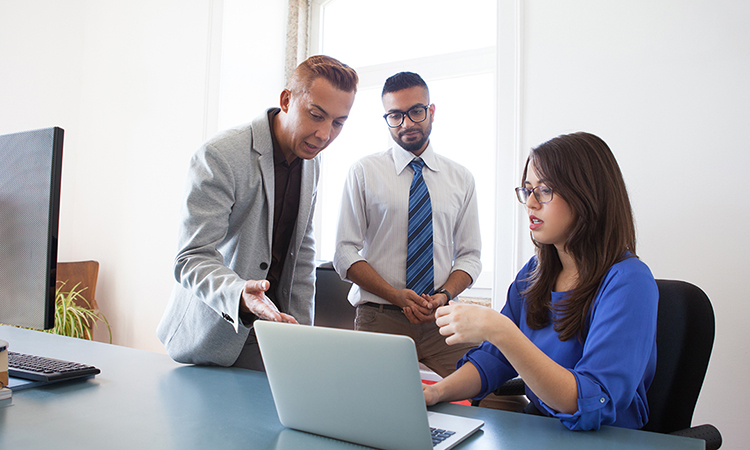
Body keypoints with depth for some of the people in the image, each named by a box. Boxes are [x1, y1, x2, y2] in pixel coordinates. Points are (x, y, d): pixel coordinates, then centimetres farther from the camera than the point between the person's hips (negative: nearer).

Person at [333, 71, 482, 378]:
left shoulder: (461, 178, 11)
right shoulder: (364, 172, 4)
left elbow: (470, 255, 10)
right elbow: (345, 254, -1)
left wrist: (444, 295, -10)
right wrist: (396, 295, -14)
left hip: (444, 320, 2)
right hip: (380, 319, -2)